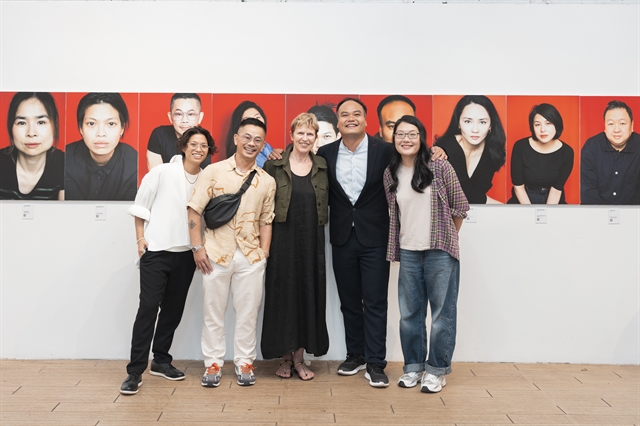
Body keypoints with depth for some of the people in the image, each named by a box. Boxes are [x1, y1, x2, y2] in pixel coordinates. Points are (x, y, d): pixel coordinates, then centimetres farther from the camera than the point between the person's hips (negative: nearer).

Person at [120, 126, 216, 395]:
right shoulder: (162, 172, -6)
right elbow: (141, 205, -1)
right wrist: (140, 238, -4)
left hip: (186, 253, 4)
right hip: (156, 251, -4)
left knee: (174, 309, 12)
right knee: (148, 308, -7)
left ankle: (160, 361, 27)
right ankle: (135, 371, 0)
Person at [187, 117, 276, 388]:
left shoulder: (267, 181, 6)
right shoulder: (214, 171, -1)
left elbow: (266, 221, 10)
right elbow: (194, 210, -2)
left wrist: (264, 254, 2)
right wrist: (198, 247, -7)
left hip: (251, 257, 2)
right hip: (216, 253, -2)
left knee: (248, 312, 8)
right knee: (213, 312, 8)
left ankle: (244, 363, 22)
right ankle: (213, 363, 20)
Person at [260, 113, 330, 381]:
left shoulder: (322, 167, 7)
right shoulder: (275, 165, 0)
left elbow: (327, 202, 13)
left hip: (311, 241, 2)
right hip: (283, 240, -2)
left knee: (308, 295, 5)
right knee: (283, 294, 3)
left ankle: (299, 358, 17)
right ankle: (285, 357, 16)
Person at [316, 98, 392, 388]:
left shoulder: (385, 150, -4)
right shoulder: (326, 154, 4)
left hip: (374, 239, -3)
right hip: (342, 239, 3)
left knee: (375, 303, 1)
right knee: (349, 301, 12)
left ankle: (375, 363, 9)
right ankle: (355, 355, 26)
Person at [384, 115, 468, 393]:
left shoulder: (439, 168, -6)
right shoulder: (390, 174, 5)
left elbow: (460, 206, 0)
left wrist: (448, 237, 7)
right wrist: (402, 241, 10)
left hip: (440, 251, -4)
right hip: (408, 252, 4)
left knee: (442, 312, 3)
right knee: (409, 313, 10)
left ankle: (437, 370, 16)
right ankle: (413, 366, 25)